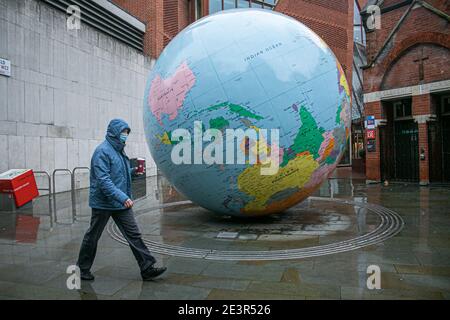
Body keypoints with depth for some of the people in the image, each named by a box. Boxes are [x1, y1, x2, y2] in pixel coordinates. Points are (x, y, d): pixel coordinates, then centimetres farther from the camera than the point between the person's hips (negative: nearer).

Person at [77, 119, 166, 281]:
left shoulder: (119, 150, 11)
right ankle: (82, 268, 31)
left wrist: (133, 170, 7)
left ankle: (147, 268, 6)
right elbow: (103, 180, -26)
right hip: (103, 203, -7)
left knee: (134, 234, 3)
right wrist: (123, 197, -31)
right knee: (92, 236, 11)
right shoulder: (102, 151, -17)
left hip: (121, 203, 8)